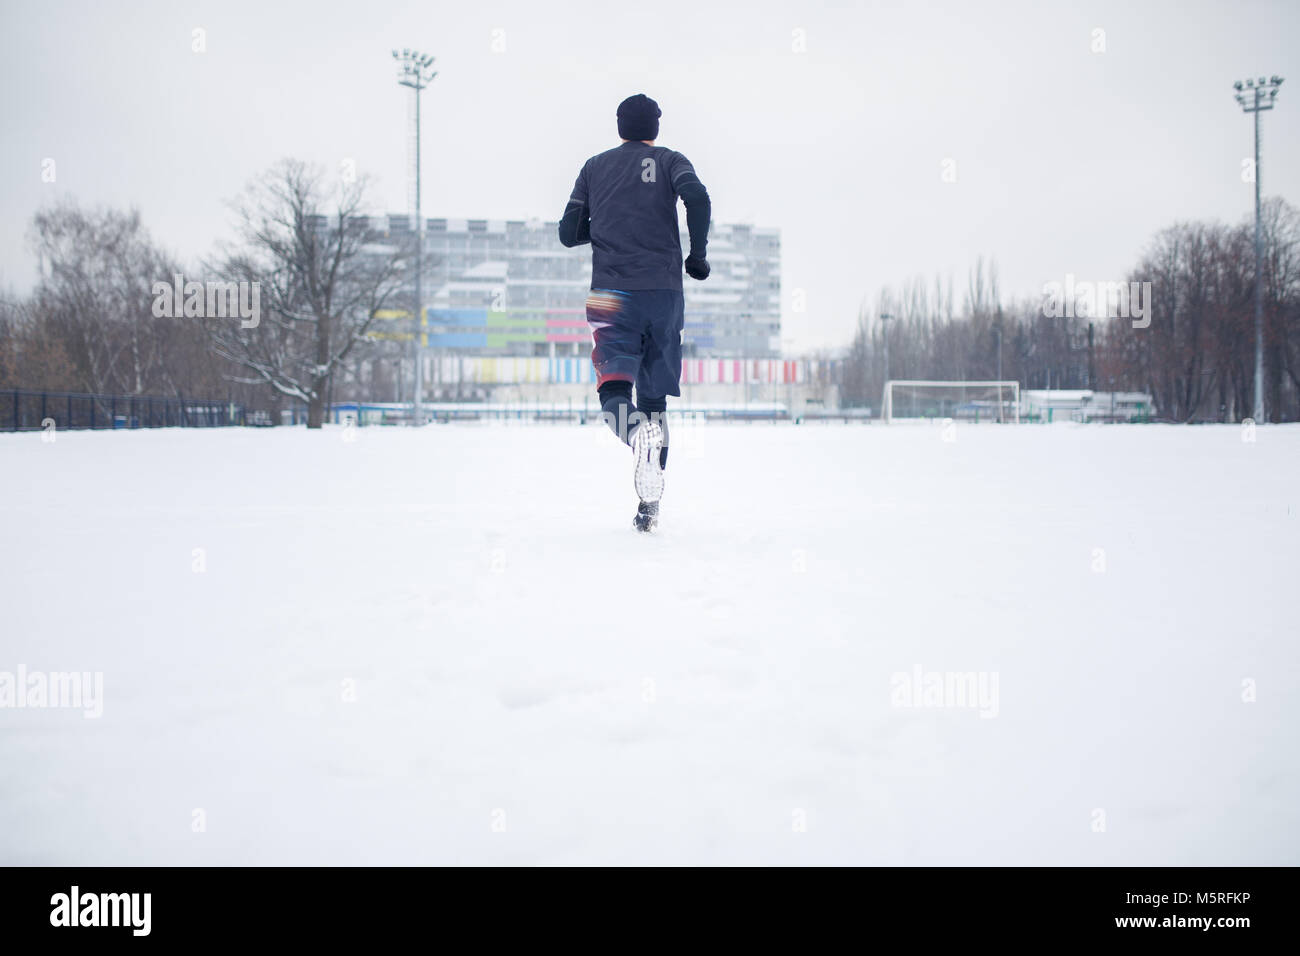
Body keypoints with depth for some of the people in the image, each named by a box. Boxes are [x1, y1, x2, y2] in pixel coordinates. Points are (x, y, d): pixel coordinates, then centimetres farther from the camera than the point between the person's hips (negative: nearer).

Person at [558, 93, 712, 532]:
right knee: (654, 396, 9)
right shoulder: (669, 161, 9)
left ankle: (638, 429, -43)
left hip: (611, 295, 0)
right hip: (663, 293, 0)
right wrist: (698, 255, 0)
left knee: (614, 391, -6)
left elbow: (569, 232, 14)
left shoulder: (594, 167, 15)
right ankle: (649, 504, 7)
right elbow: (697, 197, -12)